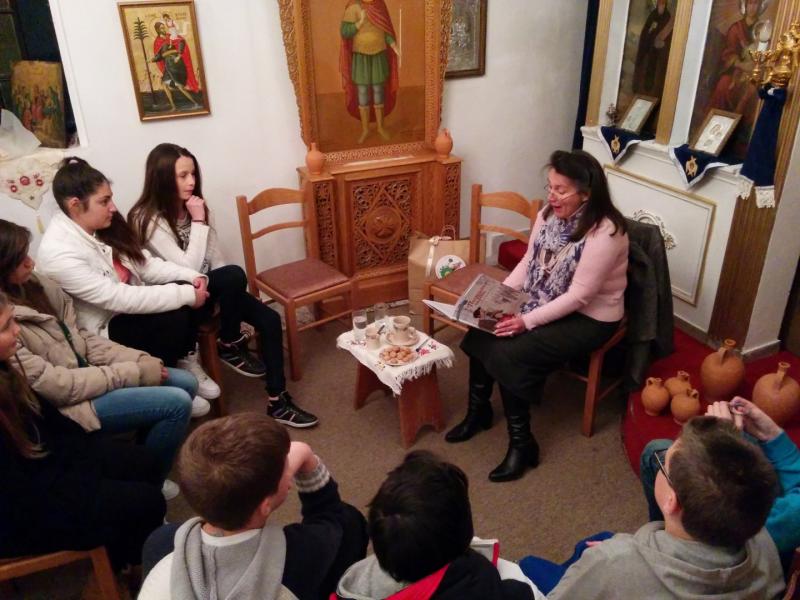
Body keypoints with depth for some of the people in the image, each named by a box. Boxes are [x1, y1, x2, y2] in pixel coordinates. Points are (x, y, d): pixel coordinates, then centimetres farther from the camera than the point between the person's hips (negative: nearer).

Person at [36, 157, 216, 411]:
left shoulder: (102, 227, -2)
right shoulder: (58, 253, -28)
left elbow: (146, 264, 2)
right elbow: (120, 299, -31)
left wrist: (191, 277, -15)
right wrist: (186, 294, -29)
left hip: (127, 305, 8)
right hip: (103, 331, -8)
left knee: (183, 290, -17)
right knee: (174, 317, -26)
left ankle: (185, 362, 2)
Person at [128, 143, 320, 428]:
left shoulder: (193, 207, 3)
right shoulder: (148, 220, -19)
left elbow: (215, 261, 6)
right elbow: (189, 269, -26)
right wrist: (198, 221, -23)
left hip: (208, 289, 7)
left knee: (270, 319, -12)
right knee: (233, 275, -34)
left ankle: (278, 402, -4)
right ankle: (230, 346, -10)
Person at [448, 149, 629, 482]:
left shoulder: (605, 233, -25)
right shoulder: (548, 215, -2)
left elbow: (578, 296, -25)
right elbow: (527, 263, 6)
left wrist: (528, 321, -28)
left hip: (589, 318, -8)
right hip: (545, 303, 8)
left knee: (509, 355, -23)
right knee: (482, 333, -10)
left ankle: (522, 443, -6)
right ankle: (478, 411, 10)